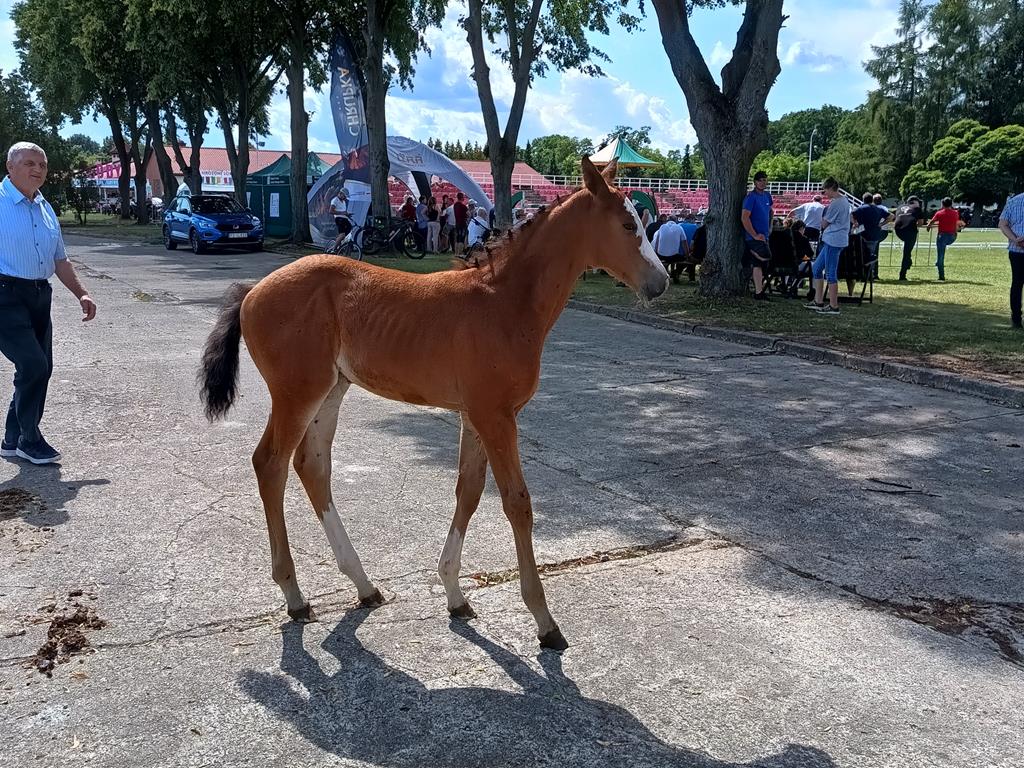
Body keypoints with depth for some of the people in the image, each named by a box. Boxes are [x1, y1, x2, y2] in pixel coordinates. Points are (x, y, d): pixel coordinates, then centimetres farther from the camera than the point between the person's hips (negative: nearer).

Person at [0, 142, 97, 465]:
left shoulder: (45, 209, 15)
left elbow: (59, 259, 22)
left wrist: (81, 294, 14)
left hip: (39, 296, 8)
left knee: (40, 368, 8)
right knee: (34, 365, -13)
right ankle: (29, 440, 4)